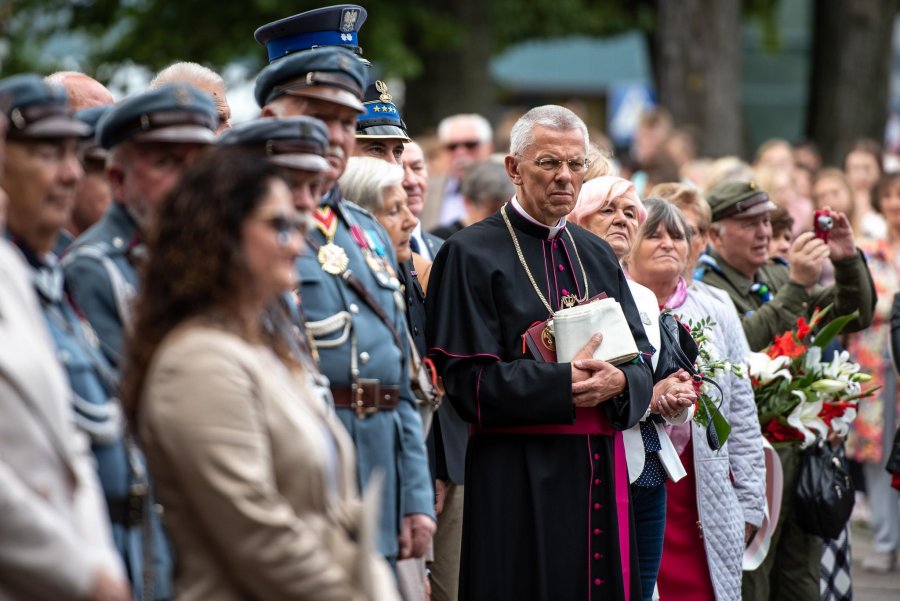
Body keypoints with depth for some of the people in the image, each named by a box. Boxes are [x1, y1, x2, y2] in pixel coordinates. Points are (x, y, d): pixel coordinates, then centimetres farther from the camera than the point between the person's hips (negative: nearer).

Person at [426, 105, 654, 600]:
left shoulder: (597, 255, 17)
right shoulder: (472, 255, -3)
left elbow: (641, 359, 12)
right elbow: (468, 379, -11)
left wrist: (619, 381, -12)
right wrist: (563, 384, -20)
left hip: (600, 471, 6)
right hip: (518, 479, -6)